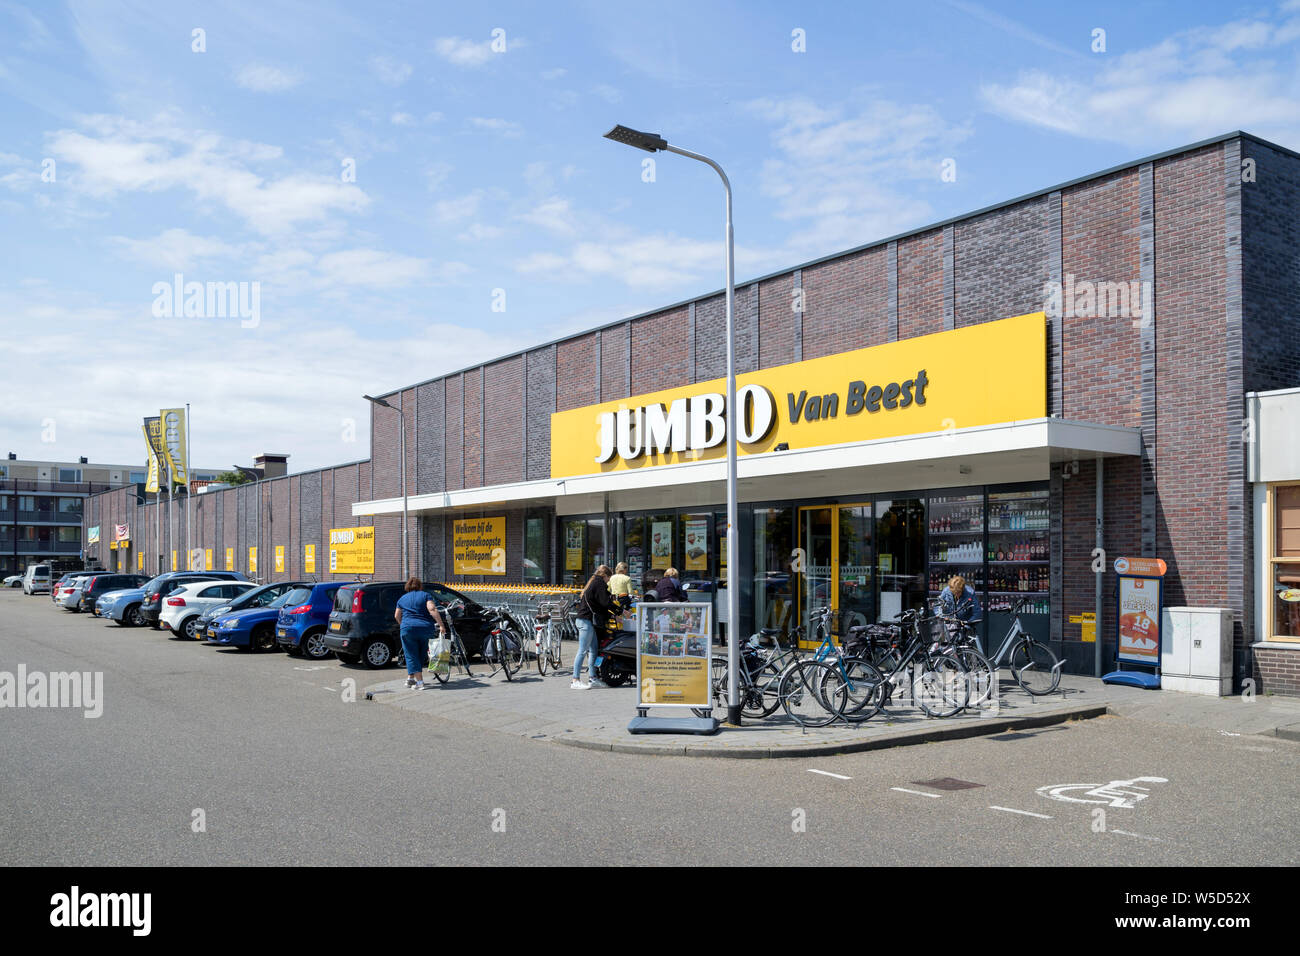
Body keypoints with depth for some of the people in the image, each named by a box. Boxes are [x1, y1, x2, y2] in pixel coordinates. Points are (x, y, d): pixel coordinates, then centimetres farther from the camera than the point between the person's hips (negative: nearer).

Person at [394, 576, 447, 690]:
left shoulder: (402, 598, 15)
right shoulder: (425, 595, 7)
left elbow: (397, 616, 23)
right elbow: (432, 610, -8)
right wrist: (441, 625, -11)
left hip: (407, 629, 0)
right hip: (426, 629, 0)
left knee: (411, 656, 2)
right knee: (421, 655, 16)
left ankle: (419, 682, -8)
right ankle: (411, 678, 23)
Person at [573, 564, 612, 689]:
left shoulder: (593, 582, 21)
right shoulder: (599, 583, -8)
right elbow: (604, 602, -17)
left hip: (584, 619, 10)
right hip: (587, 620, -10)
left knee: (593, 649, 13)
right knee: (583, 651, -9)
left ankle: (592, 678, 16)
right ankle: (575, 681, -9)